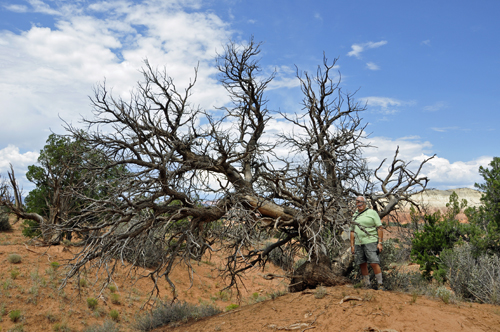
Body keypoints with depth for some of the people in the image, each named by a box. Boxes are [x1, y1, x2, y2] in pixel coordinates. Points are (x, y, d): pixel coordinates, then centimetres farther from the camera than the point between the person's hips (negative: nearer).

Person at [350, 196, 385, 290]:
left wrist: (380, 243, -10)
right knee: (362, 264, 5)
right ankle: (366, 285, 12)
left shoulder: (372, 213, 1)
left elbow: (380, 228, -3)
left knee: (374, 263, -12)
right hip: (358, 244, 5)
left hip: (370, 242, -5)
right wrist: (352, 245, 11)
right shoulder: (355, 216, 17)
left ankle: (380, 285, -4)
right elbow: (352, 231, 18)